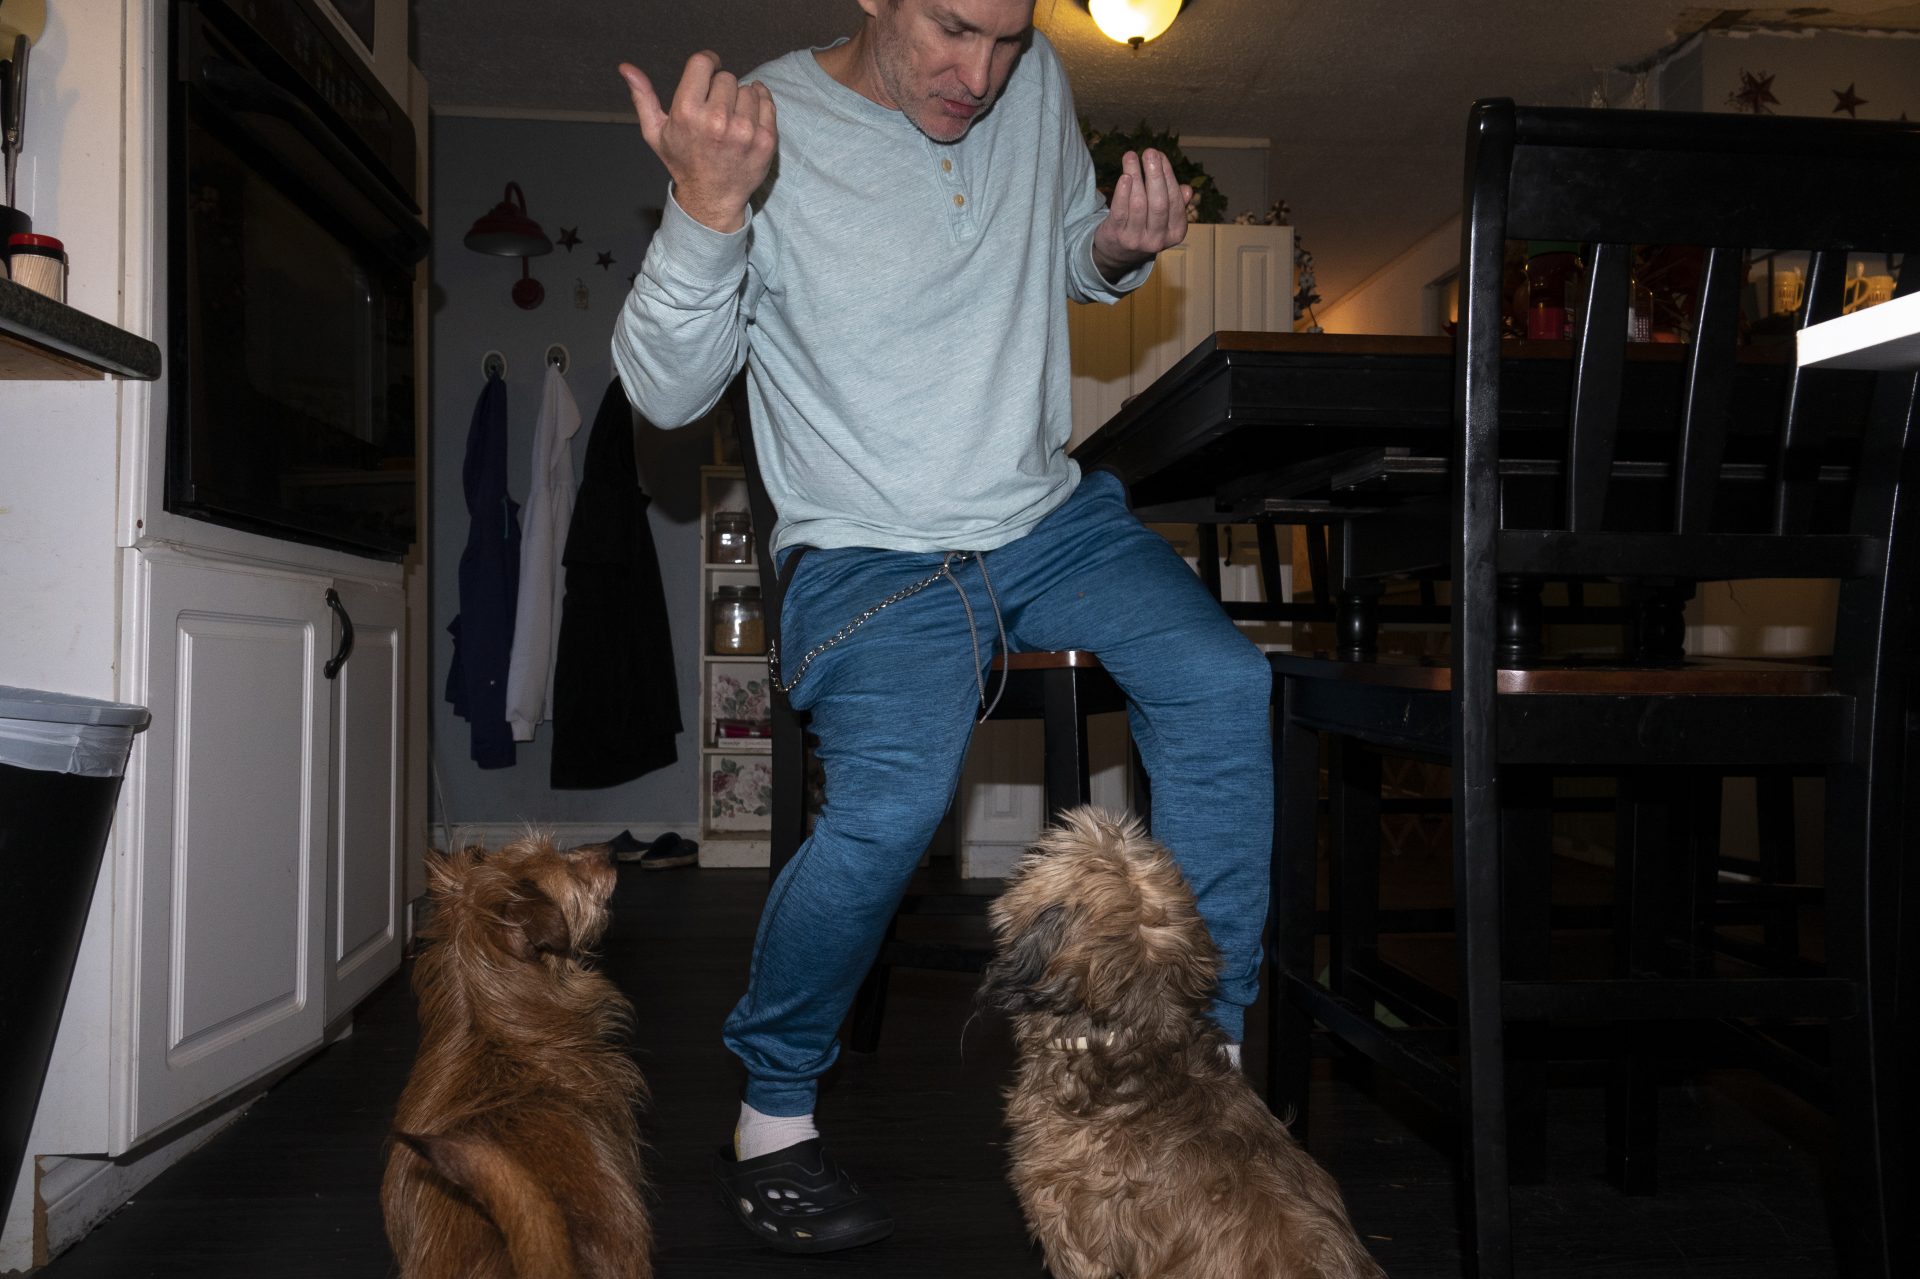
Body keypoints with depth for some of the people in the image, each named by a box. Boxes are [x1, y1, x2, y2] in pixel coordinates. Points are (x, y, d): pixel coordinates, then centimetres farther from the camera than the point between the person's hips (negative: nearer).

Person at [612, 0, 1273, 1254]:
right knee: (892, 807, -29)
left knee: (1221, 683, -21)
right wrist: (707, 209, -31)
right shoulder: (767, 127, -9)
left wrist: (1121, 251, -1)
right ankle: (774, 1114, -1)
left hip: (1050, 515, 5)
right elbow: (667, 390, -15)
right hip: (871, 554, -4)